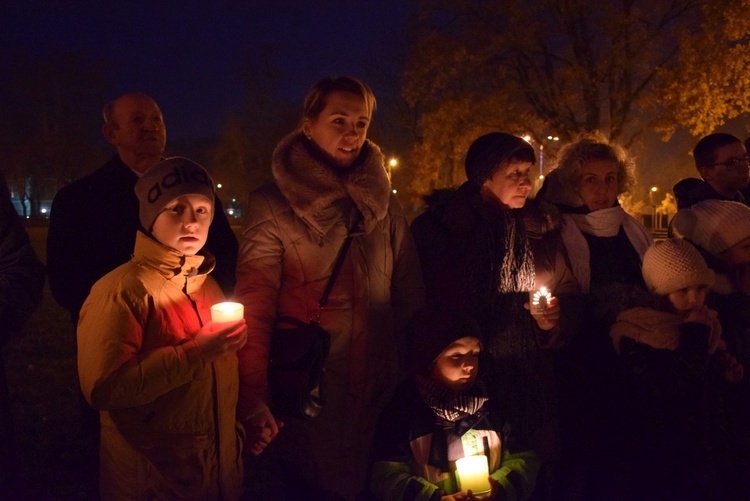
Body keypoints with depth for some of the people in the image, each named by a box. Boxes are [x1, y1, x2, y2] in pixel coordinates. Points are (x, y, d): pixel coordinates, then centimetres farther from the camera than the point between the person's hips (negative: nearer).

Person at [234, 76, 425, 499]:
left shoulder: (384, 202, 3)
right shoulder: (272, 205, -8)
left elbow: (411, 294, 5)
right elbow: (255, 308, -13)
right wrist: (254, 402, -19)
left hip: (379, 395, 4)